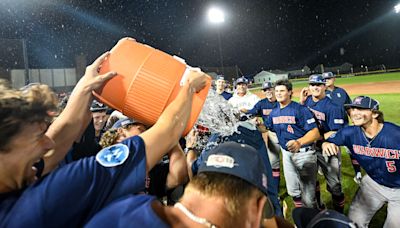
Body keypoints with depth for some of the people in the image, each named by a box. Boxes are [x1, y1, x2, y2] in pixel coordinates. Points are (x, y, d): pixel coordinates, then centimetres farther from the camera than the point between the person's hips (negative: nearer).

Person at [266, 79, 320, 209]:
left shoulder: (300, 109, -16)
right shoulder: (274, 112, 5)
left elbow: (315, 133, -22)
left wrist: (299, 142, -40)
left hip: (304, 153, -6)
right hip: (286, 153, 7)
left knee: (308, 198, -1)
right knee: (292, 191, 19)